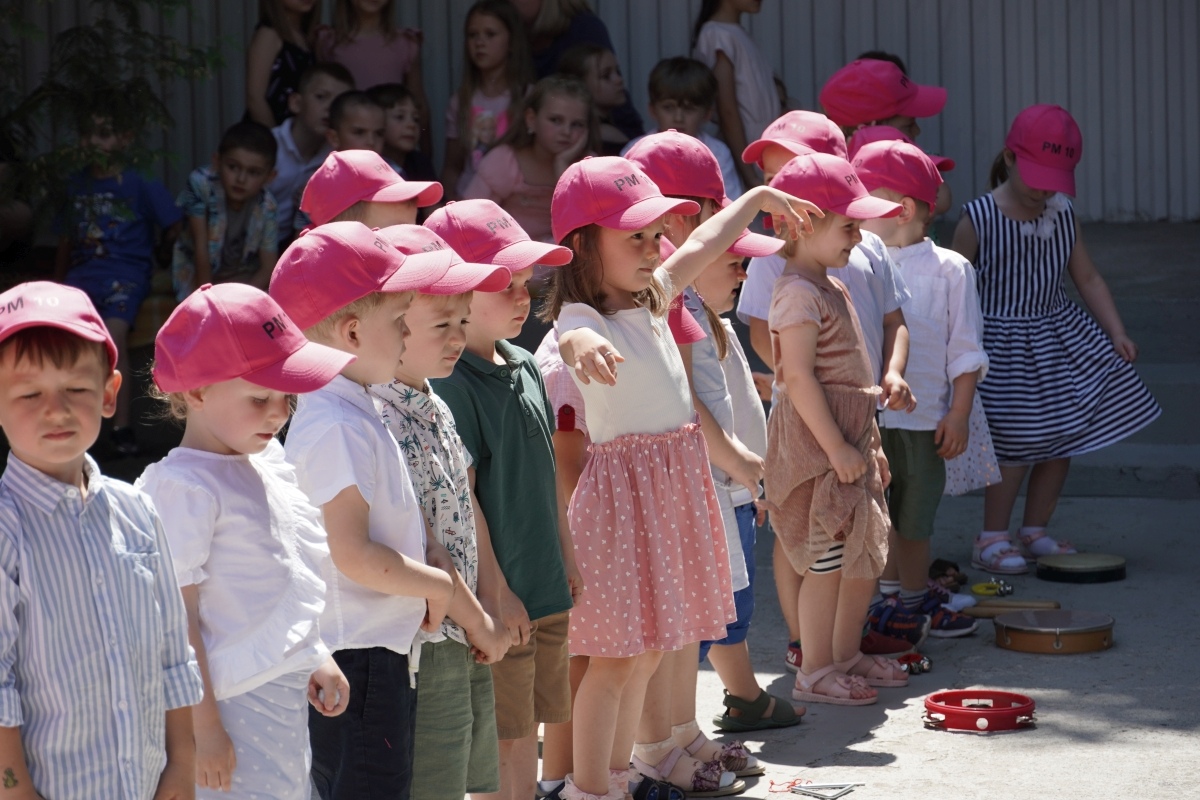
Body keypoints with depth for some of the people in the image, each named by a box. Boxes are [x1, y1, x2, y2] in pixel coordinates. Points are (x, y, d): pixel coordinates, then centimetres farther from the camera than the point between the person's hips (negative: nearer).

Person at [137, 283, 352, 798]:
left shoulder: (268, 462, 10)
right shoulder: (183, 487, -17)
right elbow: (179, 616, -17)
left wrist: (318, 659, 20)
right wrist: (204, 728, -16)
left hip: (289, 696, 9)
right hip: (235, 706, -9)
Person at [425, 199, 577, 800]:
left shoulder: (525, 368, 9)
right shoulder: (449, 384, -17)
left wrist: (566, 554, 21)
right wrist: (497, 593, -17)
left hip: (546, 589, 8)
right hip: (501, 600, -8)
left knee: (527, 729, 15)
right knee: (503, 740, -1)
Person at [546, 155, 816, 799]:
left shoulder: (651, 299, 10)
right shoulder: (586, 319, -17)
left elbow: (702, 246, 27)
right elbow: (575, 338, -43)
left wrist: (758, 198, 40)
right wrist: (581, 343, -67)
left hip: (678, 481, 8)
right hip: (623, 486, -8)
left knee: (650, 642, 18)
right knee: (615, 655, -7)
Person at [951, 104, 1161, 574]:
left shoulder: (1063, 217, 2)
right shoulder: (978, 221, -13)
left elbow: (1088, 279, 8)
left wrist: (1116, 332, -2)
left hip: (1057, 335, 6)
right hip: (1001, 342, -6)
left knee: (1064, 437, 6)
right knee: (1018, 444, -10)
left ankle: (1035, 534, 22)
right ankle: (991, 541, 6)